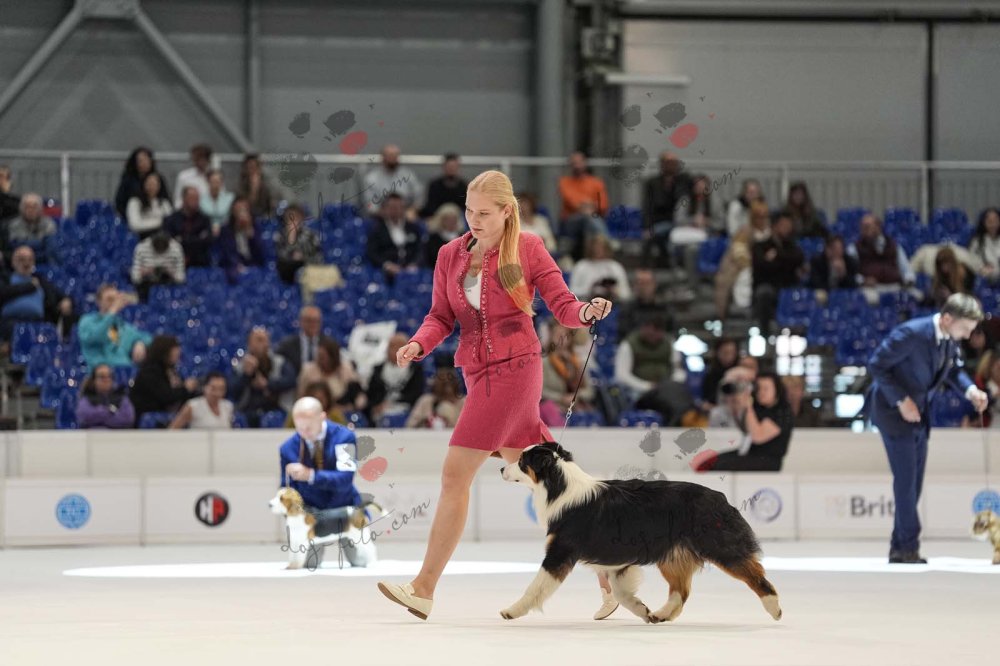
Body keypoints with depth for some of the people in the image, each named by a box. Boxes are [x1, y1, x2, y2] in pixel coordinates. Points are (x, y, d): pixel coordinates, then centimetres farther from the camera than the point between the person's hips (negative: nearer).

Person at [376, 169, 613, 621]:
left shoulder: (527, 249, -3)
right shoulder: (451, 255, 11)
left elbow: (563, 305, -3)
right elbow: (441, 317, 12)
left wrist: (588, 312, -25)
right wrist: (418, 345, -8)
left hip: (514, 368, -7)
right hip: (477, 373, 7)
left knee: (455, 475, -11)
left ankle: (424, 588, -9)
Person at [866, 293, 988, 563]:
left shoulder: (951, 338, -3)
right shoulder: (911, 334, -25)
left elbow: (953, 368, 14)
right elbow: (876, 365, -20)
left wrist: (970, 390, -6)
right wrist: (901, 400, -22)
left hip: (919, 414, 8)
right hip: (894, 411, -8)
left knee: (913, 482, 8)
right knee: (906, 479, -10)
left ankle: (899, 548, 13)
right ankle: (909, 547, -3)